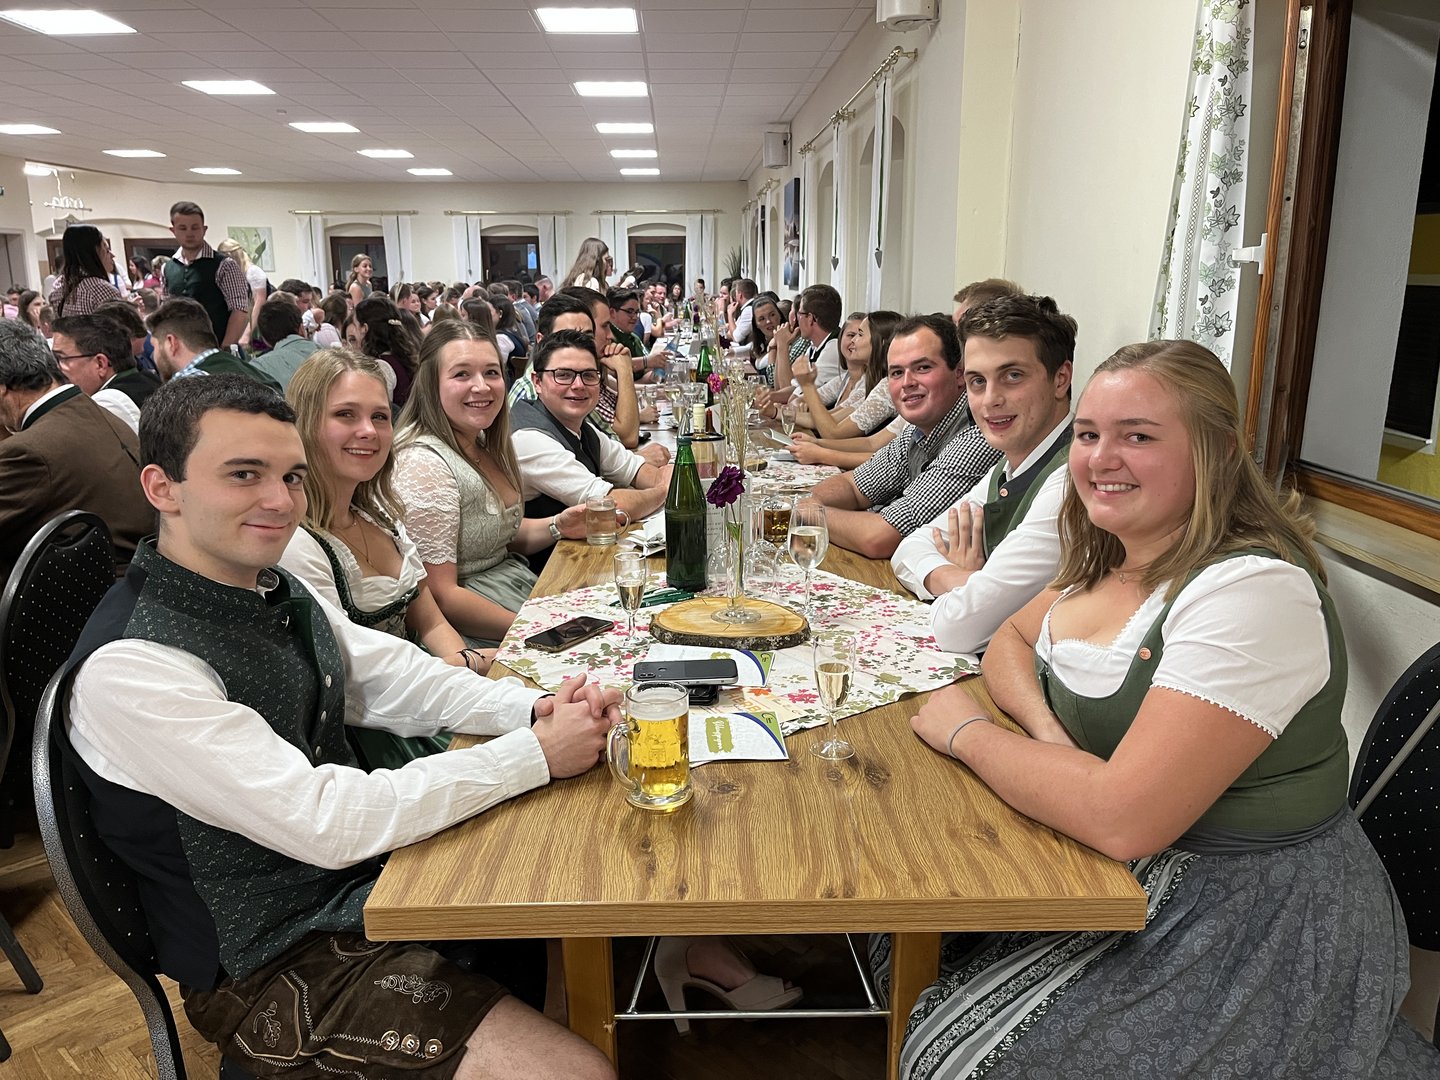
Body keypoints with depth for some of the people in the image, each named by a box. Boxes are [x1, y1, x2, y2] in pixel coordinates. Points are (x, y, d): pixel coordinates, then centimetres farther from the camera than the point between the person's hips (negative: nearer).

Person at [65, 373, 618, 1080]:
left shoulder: (276, 588, 0)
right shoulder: (130, 668, -26)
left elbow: (391, 679, 8)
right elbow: (324, 822, -28)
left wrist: (532, 709, -10)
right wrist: (534, 754, -24)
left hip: (363, 874, 8)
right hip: (274, 964, -8)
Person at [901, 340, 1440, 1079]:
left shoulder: (1252, 593, -27)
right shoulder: (1111, 557, 1)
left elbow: (1121, 817, -32)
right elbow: (1009, 643, 11)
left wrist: (967, 732, -17)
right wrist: (1045, 728, -12)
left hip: (1248, 921, -7)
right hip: (1126, 877, 8)